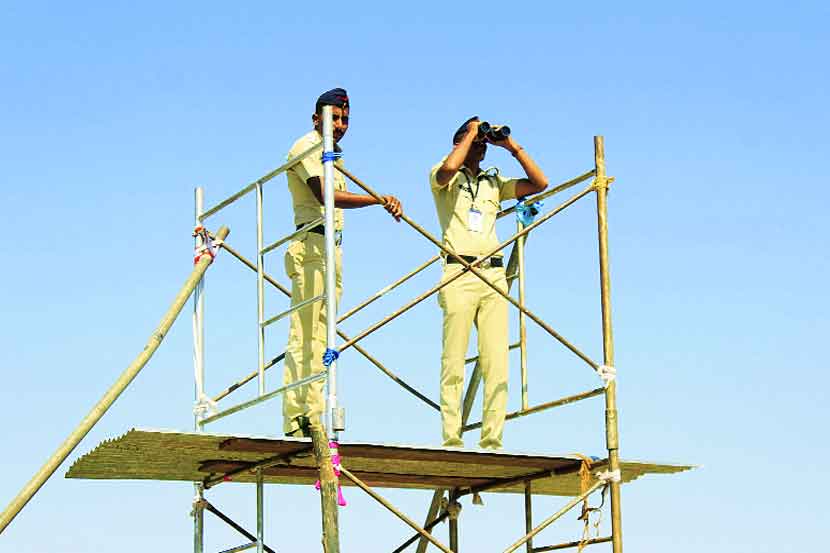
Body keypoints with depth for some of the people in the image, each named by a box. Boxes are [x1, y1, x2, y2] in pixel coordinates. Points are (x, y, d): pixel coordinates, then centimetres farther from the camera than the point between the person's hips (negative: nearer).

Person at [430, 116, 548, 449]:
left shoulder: (494, 182, 24)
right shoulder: (445, 178, 9)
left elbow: (539, 183, 16)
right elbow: (448, 168, -15)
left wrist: (511, 146, 13)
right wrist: (470, 133, -1)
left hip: (494, 274, 5)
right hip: (459, 274, -4)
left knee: (497, 364, -3)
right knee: (454, 362, -7)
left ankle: (492, 439, -3)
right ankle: (452, 439, -8)